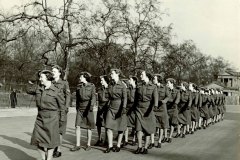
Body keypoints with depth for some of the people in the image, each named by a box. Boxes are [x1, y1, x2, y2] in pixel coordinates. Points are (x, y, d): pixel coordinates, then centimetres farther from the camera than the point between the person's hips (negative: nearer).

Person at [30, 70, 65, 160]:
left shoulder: (56, 91, -9)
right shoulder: (38, 88, 3)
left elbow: (62, 106, -1)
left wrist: (62, 119, 0)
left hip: (51, 118, -5)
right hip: (40, 117, 5)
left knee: (50, 140, 4)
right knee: (37, 140, 4)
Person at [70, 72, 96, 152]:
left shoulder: (92, 86, -3)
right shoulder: (78, 86, 9)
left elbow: (93, 97, -12)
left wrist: (91, 106, -26)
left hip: (88, 108, -3)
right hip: (80, 108, 3)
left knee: (89, 127, 5)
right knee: (78, 126, -5)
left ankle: (88, 144, 17)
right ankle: (78, 145, 0)